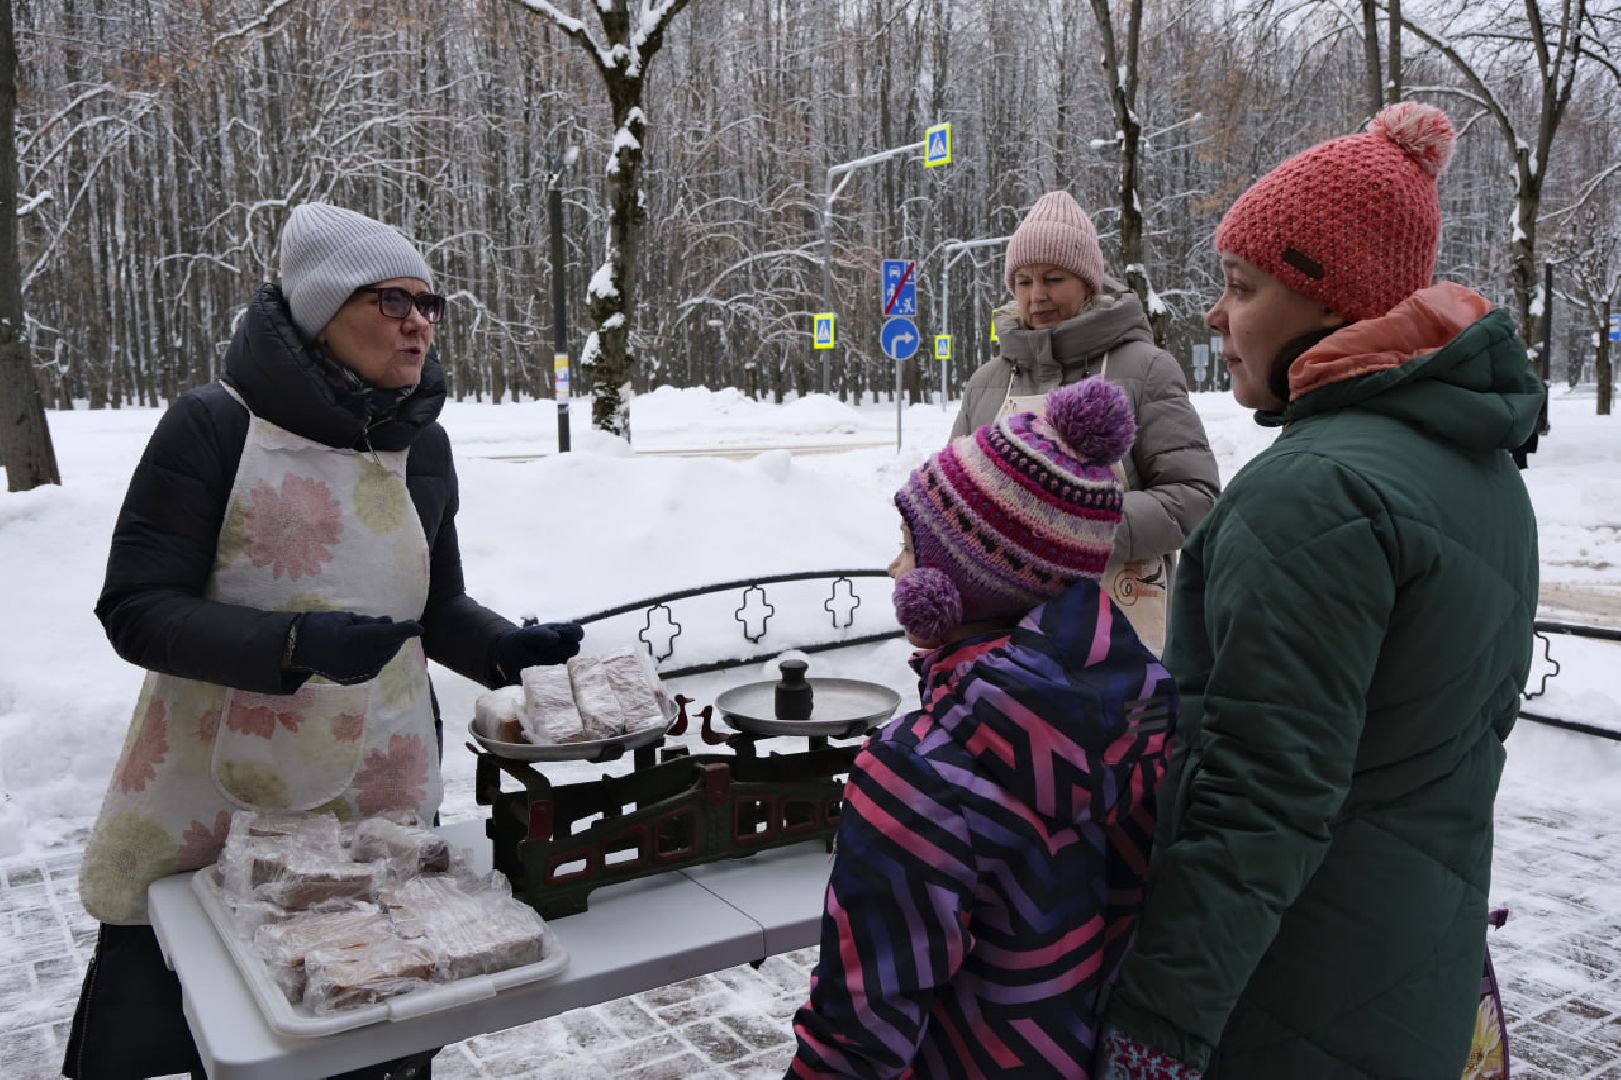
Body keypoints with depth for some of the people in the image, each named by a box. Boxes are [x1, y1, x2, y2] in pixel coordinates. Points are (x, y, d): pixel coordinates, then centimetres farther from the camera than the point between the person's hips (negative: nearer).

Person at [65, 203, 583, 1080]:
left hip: (379, 808, 4)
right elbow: (136, 609, -13)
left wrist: (510, 649, -7)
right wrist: (294, 645, -27)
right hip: (206, 812, -3)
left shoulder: (423, 446, 4)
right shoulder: (215, 426, -12)